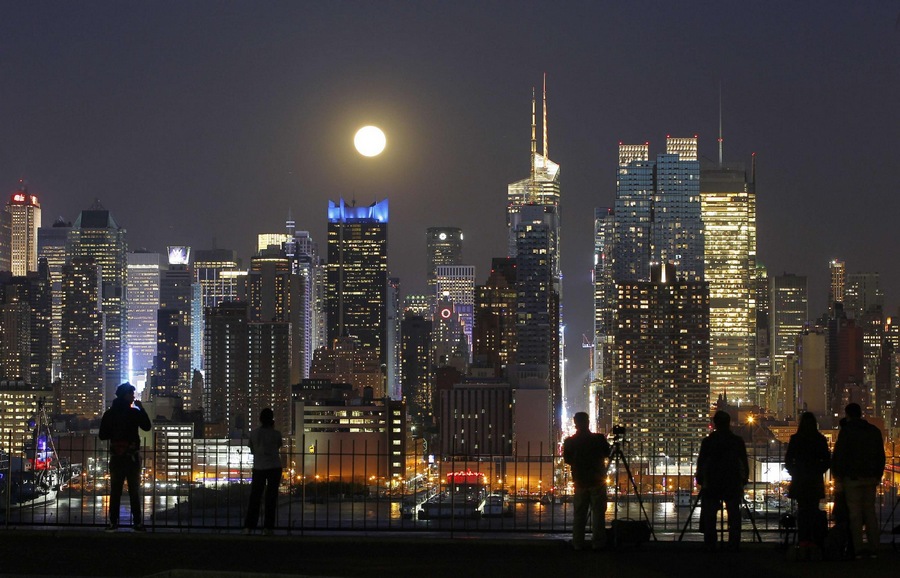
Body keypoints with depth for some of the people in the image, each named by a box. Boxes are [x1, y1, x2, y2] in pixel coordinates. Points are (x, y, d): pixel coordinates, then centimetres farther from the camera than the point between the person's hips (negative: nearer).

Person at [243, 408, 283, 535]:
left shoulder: (253, 433, -2)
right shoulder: (276, 434, -7)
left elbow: (252, 450, 8)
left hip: (258, 467, 2)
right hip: (274, 467, -1)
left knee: (255, 497, 5)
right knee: (271, 497, 3)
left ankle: (249, 526, -3)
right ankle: (268, 528, 0)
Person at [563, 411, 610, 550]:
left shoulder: (570, 442, -6)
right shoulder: (598, 439, -9)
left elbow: (567, 459, 5)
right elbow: (606, 454, 6)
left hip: (580, 481, 2)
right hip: (597, 480, -2)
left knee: (579, 513, 8)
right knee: (598, 513, 3)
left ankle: (578, 543, 6)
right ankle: (598, 543, 0)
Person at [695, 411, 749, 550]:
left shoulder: (708, 441, -1)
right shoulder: (737, 441, 1)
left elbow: (701, 462, 1)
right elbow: (744, 463, 3)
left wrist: (700, 480, 11)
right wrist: (744, 480, 12)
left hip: (712, 485, -1)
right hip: (733, 484, 1)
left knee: (709, 516, 3)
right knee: (734, 515, 3)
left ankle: (710, 544, -2)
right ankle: (733, 544, -1)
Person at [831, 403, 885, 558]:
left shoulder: (846, 431, -5)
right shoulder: (874, 431, 12)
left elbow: (838, 456, -9)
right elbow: (881, 456, 16)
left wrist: (837, 476, -4)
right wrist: (878, 475, 20)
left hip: (853, 478, -5)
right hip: (871, 478, 5)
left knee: (855, 514, -3)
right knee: (870, 512, 9)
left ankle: (858, 549, -7)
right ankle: (873, 547, 5)